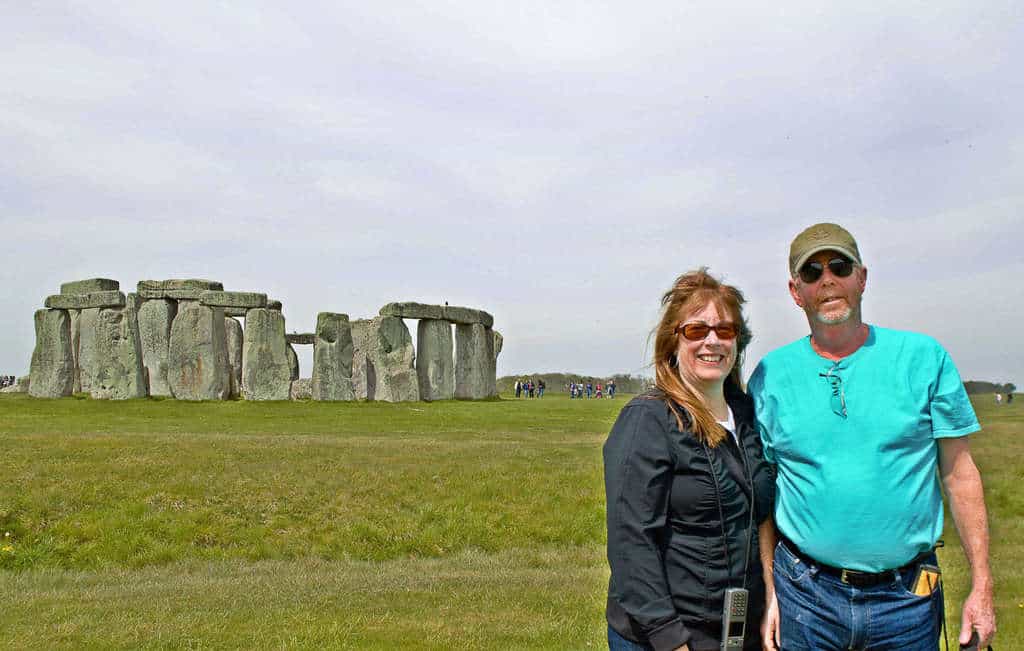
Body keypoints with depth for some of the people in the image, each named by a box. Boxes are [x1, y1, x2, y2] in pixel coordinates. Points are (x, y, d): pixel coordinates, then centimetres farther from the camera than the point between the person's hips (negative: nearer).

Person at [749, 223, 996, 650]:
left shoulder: (923, 357, -1)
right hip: (804, 593, 0)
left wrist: (981, 585, -1)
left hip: (908, 597, 0)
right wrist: (768, 591, -1)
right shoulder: (771, 375, -1)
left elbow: (959, 473, 1)